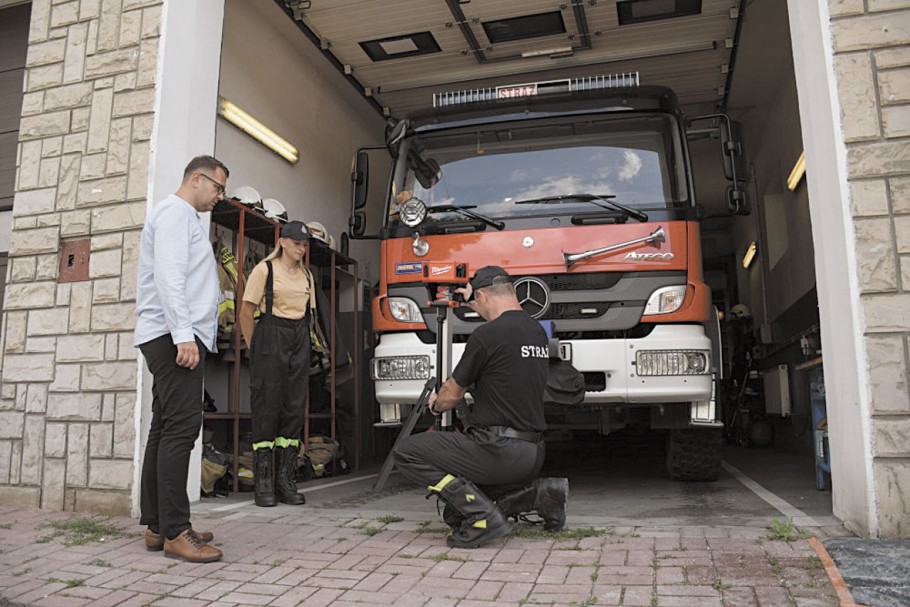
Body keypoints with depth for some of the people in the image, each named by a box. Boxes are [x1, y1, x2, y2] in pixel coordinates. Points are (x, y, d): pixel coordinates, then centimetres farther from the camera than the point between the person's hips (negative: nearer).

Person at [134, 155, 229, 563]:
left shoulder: (186, 217, 26)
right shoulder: (176, 212, -5)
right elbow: (168, 277, -17)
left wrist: (209, 313, 20)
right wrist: (183, 334, -24)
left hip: (177, 338, 11)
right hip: (174, 336, -11)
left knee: (166, 429, 8)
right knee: (181, 426, -13)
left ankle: (156, 526, 13)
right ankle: (174, 532, -11)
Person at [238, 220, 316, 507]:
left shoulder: (307, 275, 16)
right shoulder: (265, 269, 0)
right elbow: (246, 313, -2)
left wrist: (302, 342, 13)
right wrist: (254, 348, -2)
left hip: (299, 343, 5)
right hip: (271, 336, -5)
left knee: (294, 409, 3)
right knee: (266, 409, -4)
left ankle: (286, 481, 10)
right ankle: (263, 484, 3)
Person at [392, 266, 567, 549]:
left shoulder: (487, 335, -13)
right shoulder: (537, 332, 11)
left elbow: (452, 396, -2)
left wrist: (436, 403, 22)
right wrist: (472, 301, 44)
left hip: (500, 451, -9)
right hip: (533, 456, 9)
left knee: (406, 452, -2)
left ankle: (481, 514, -9)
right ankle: (530, 492, 9)